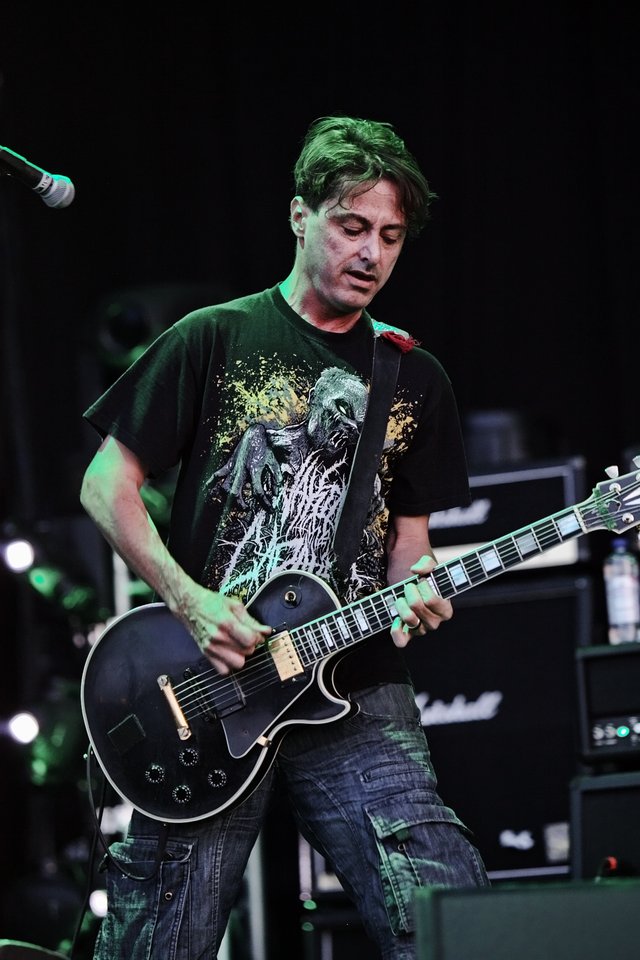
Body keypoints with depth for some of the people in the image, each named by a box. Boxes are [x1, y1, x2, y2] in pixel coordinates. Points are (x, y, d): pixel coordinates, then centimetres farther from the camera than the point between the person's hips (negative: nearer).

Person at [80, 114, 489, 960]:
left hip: (354, 700, 2)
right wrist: (188, 600, -10)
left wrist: (416, 599, -9)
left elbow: (409, 541, 15)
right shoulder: (214, 341, 5)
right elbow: (107, 486, 4)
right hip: (208, 697, -2)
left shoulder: (415, 379, 14)